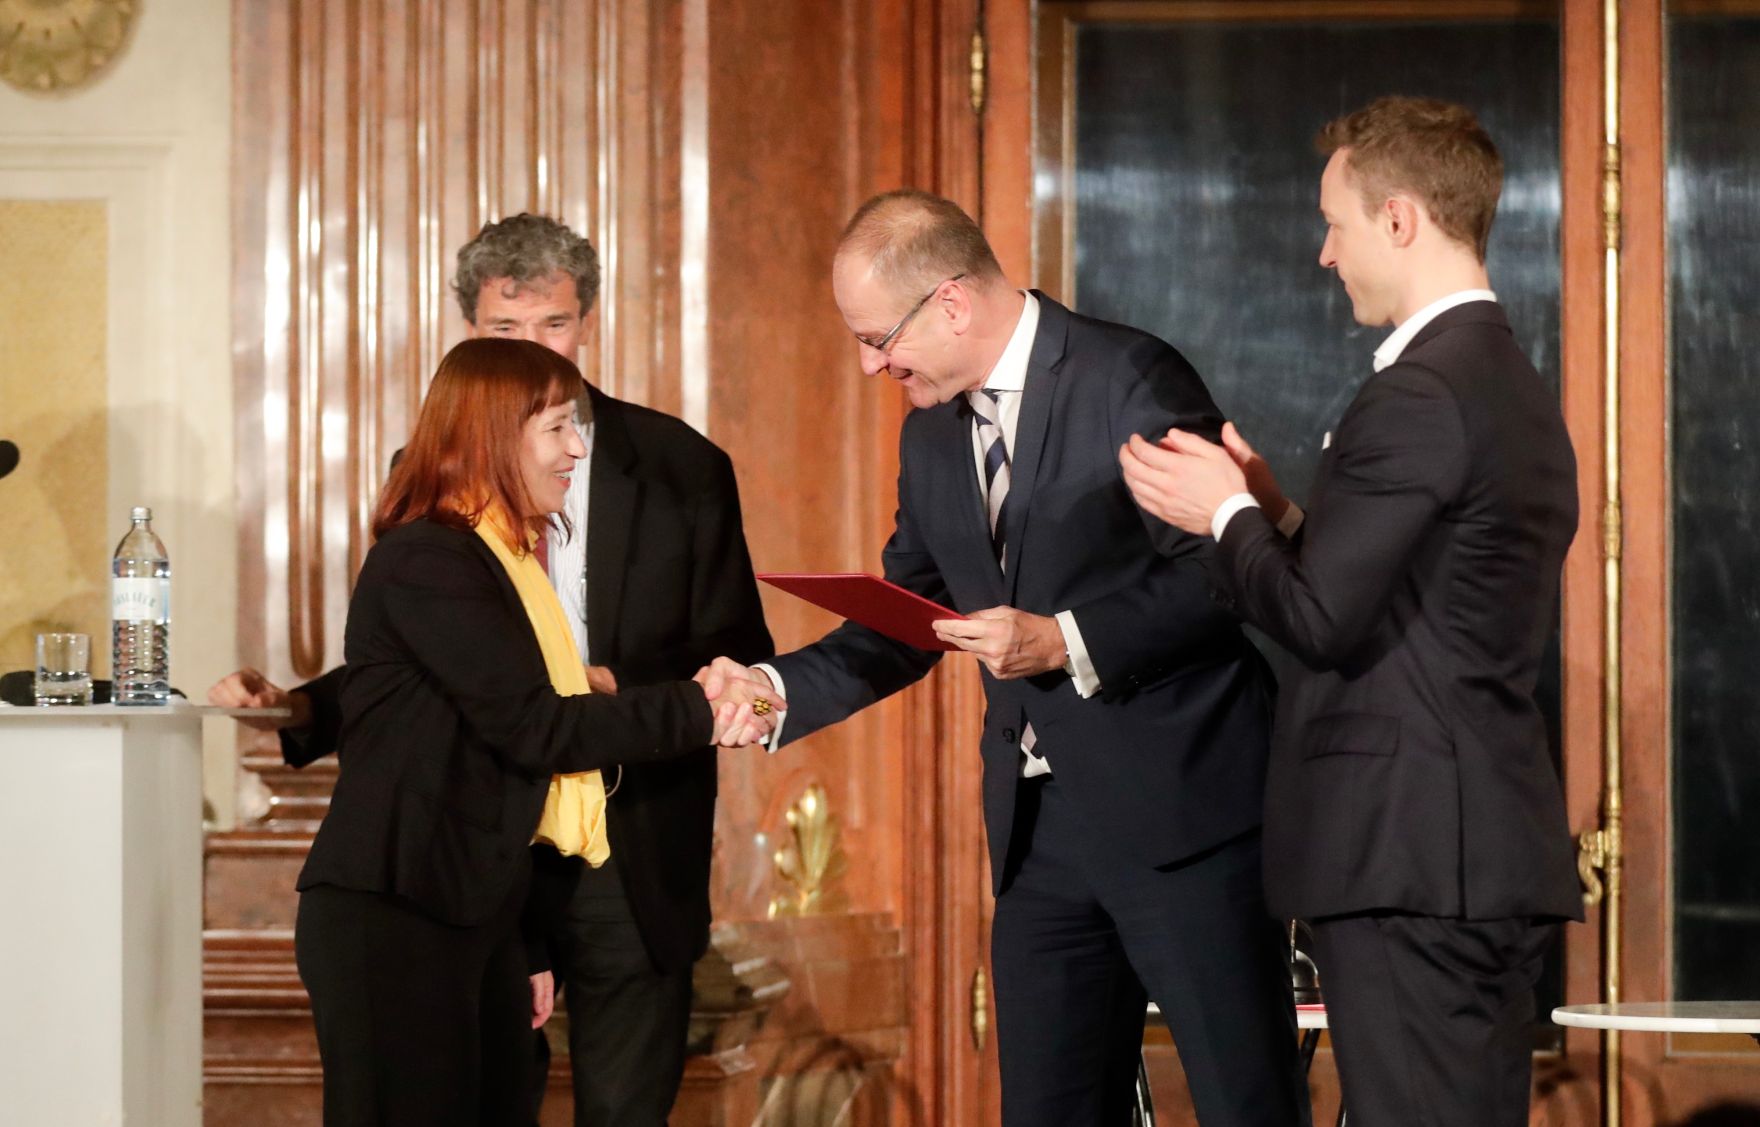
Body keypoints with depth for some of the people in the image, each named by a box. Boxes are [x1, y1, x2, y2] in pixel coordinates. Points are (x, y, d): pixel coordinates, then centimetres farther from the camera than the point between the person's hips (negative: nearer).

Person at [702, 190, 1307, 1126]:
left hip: (1179, 806, -8)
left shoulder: (1131, 381, -11)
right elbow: (907, 622, 19)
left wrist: (1066, 643, -22)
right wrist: (778, 689, 4)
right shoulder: (931, 434, 13)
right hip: (1038, 828, 8)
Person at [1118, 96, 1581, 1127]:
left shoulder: (1419, 397, -16)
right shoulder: (1517, 389, 16)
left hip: (1409, 857, -10)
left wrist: (1227, 515, 0)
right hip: (1497, 846, 10)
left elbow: (1319, 618, -17)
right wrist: (1279, 514, 13)